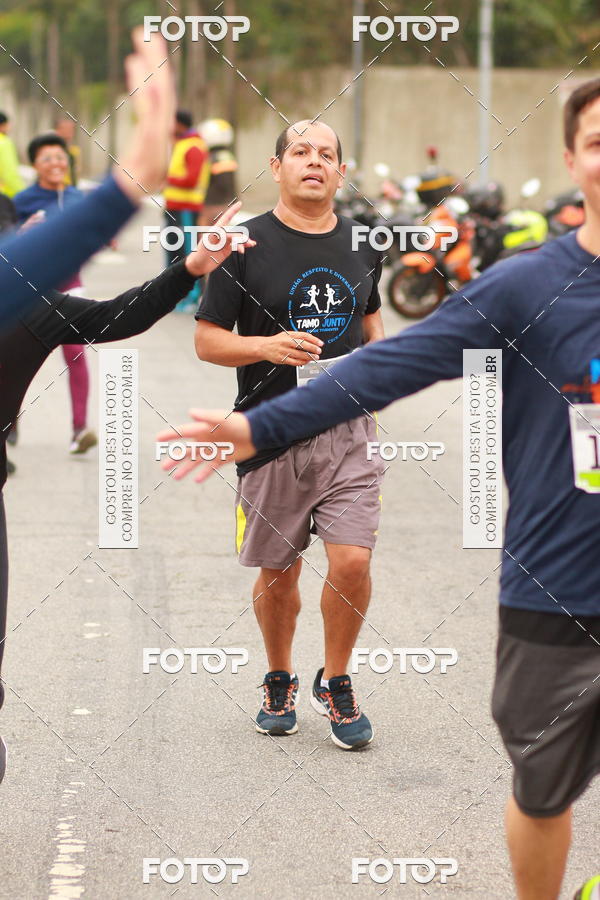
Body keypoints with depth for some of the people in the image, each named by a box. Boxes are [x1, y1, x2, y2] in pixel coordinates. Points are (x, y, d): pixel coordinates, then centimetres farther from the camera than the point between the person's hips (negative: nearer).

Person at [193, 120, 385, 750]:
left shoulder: (362, 244, 8)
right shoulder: (245, 245, -4)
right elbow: (206, 340, -2)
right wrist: (269, 347, -19)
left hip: (348, 433, 2)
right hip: (272, 435, -2)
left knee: (352, 562, -10)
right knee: (278, 572, 10)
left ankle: (336, 683, 12)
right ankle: (279, 682, 33)